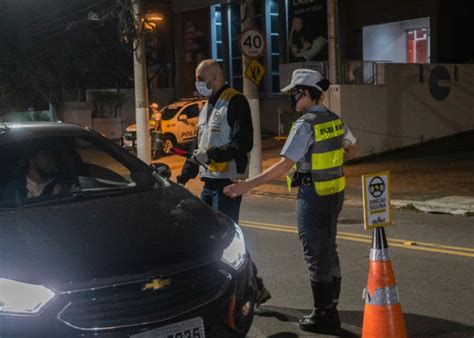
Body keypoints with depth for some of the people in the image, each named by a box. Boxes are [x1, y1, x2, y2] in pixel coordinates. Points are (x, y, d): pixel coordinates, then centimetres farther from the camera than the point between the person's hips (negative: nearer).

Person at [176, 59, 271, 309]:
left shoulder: (235, 103, -10)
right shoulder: (208, 107, 20)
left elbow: (244, 143, -19)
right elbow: (198, 147, 24)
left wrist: (211, 155, -21)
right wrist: (183, 177, 19)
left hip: (227, 181, -9)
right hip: (210, 182, 9)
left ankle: (255, 288, 1)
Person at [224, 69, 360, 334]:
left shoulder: (305, 125, -19)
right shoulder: (334, 120, 5)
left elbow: (284, 165, -24)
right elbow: (353, 148, 18)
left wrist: (248, 185, -23)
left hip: (313, 195, -8)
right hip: (335, 193, 8)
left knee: (316, 255, 2)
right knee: (329, 250, 16)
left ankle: (323, 317, 10)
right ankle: (331, 311, 25)